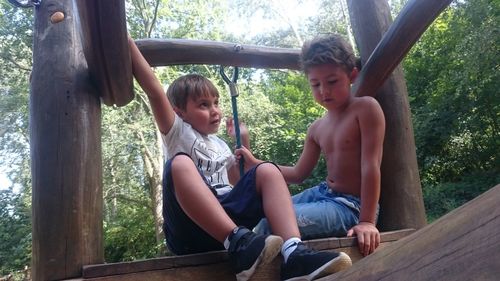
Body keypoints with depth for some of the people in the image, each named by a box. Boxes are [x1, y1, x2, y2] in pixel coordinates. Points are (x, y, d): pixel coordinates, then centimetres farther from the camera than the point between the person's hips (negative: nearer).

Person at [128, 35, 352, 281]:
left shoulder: (220, 145, 25)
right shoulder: (178, 133, 7)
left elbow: (242, 185, 30)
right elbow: (154, 92, -8)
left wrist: (244, 144, 25)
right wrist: (128, 41, -11)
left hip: (227, 213, 5)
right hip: (190, 230, -5)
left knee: (267, 171, -11)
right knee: (180, 164, -30)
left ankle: (293, 253, -32)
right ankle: (238, 244, -37)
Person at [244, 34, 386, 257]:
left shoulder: (366, 108, -12)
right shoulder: (317, 129, 9)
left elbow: (371, 165, -19)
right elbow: (299, 174, 16)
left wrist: (367, 222, -24)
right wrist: (255, 164, 11)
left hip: (350, 205, -8)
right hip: (321, 193, 8)